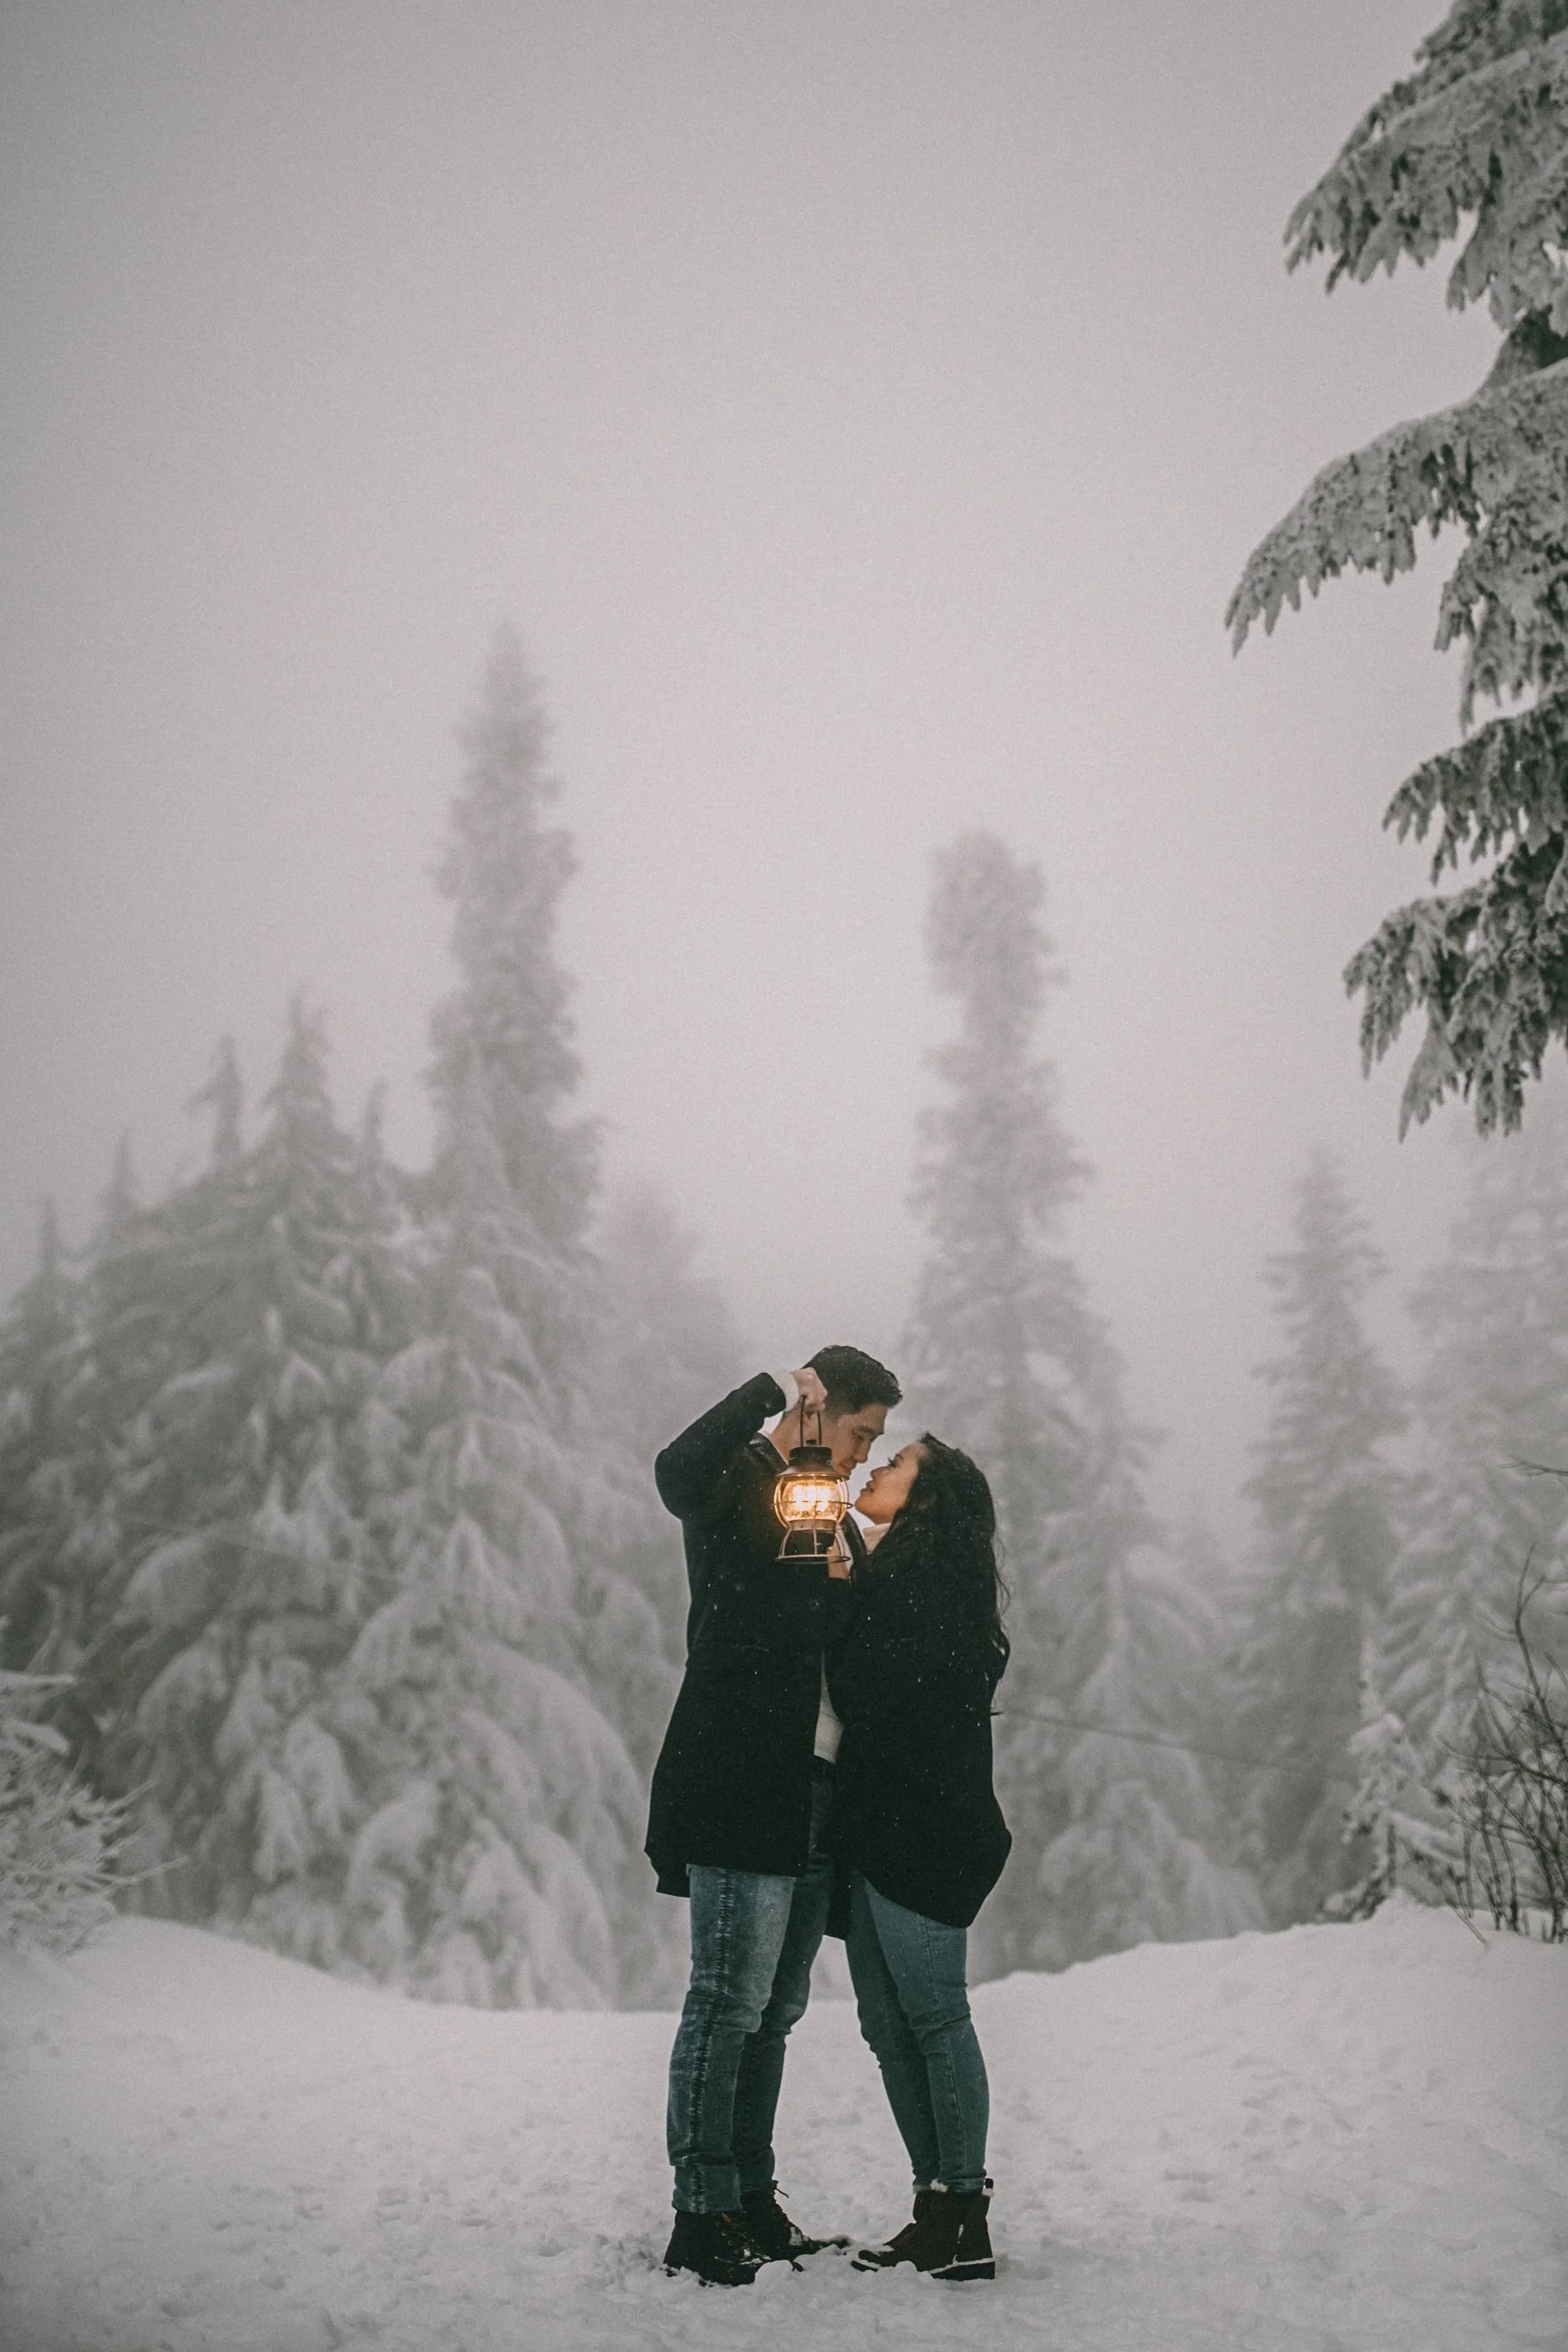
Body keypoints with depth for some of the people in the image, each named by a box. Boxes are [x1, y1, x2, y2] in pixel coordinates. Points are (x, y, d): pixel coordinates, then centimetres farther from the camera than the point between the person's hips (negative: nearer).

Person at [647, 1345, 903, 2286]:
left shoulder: (834, 1514, 21)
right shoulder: (739, 1485, -4)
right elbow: (677, 1472, -29)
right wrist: (773, 1388, -21)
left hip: (814, 1796, 9)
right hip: (741, 1788, -9)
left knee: (774, 2010, 13)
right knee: (730, 2003, -7)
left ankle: (753, 2204, 22)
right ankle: (701, 2217, 0)